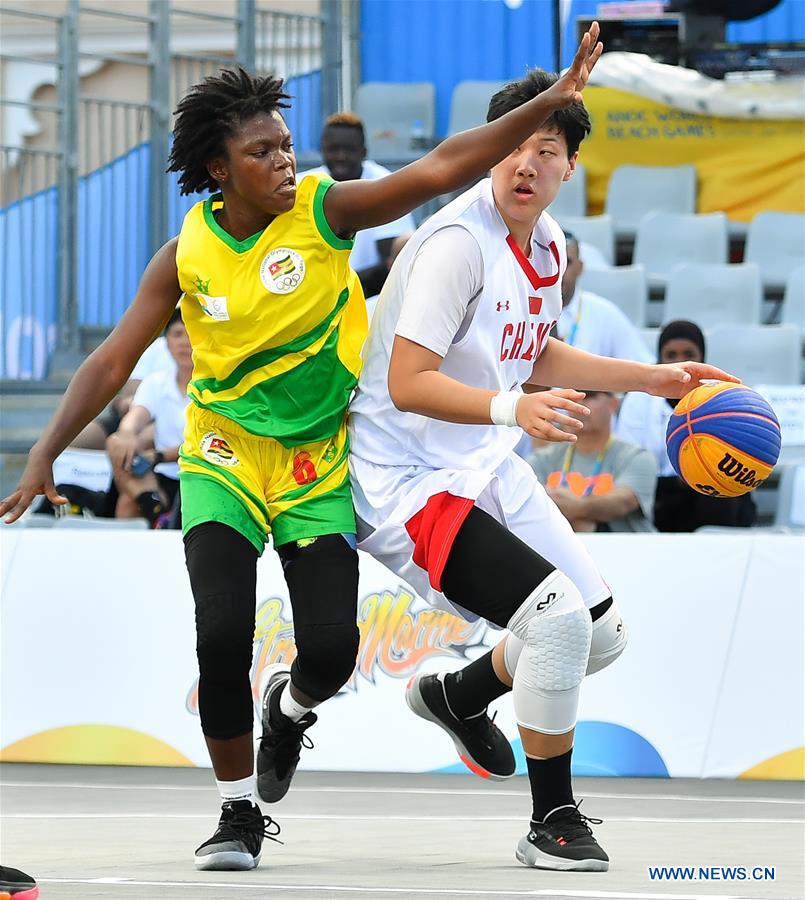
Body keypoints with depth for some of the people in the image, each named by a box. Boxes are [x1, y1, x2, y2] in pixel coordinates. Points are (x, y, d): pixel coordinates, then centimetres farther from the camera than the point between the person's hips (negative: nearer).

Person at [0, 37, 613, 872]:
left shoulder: (326, 210, -11)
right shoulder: (187, 255, -6)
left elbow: (443, 167, -18)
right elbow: (112, 361, -2)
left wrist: (549, 104, -28)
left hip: (318, 466, 0)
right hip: (225, 460, 0)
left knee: (331, 650, -9)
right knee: (222, 634, -18)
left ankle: (289, 706, 32)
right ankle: (240, 815, 2)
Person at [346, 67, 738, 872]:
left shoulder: (546, 244, 6)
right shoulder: (458, 240, -22)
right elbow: (407, 383, -27)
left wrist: (655, 378, 21)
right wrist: (513, 407, -40)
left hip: (489, 471, 9)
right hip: (410, 481, -9)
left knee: (601, 634, 11)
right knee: (558, 616, -24)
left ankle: (455, 696, 38)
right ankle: (552, 822, -8)